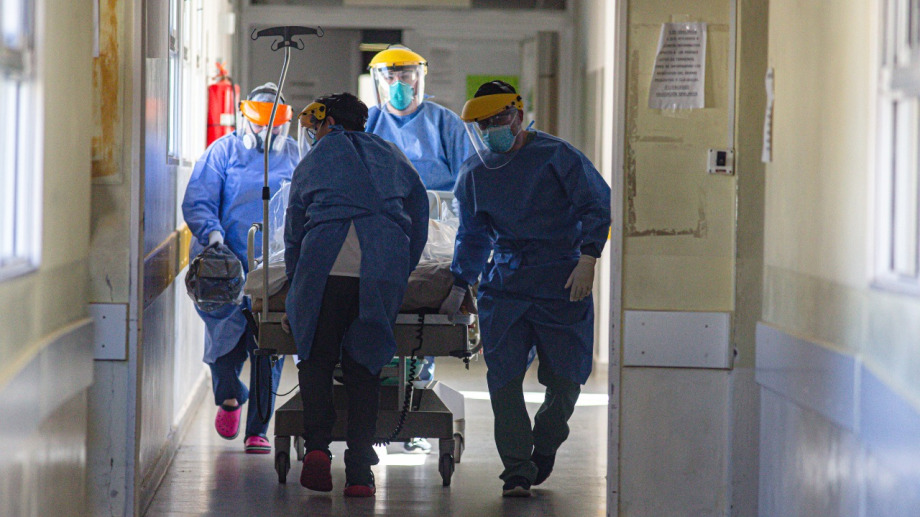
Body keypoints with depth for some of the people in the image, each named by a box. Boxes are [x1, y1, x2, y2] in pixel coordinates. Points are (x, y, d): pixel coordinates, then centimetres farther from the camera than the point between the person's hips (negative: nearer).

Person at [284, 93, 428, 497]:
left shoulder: (312, 163, 19)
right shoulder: (394, 159, 24)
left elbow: (293, 234, 22)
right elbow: (419, 224, 24)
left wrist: (296, 285, 32)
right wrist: (399, 276, 31)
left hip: (325, 265, -2)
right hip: (384, 272, 2)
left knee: (316, 358, 10)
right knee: (364, 366, 8)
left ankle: (317, 445, -12)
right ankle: (360, 472, 1)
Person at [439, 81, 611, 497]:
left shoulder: (555, 156, -5)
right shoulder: (474, 174, 11)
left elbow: (597, 206, -5)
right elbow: (473, 235, 23)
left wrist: (587, 260, -15)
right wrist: (459, 287, 18)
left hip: (562, 283, -3)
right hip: (504, 287, 3)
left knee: (565, 379, 0)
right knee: (504, 380, -9)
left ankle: (544, 447, 28)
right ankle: (517, 470, -3)